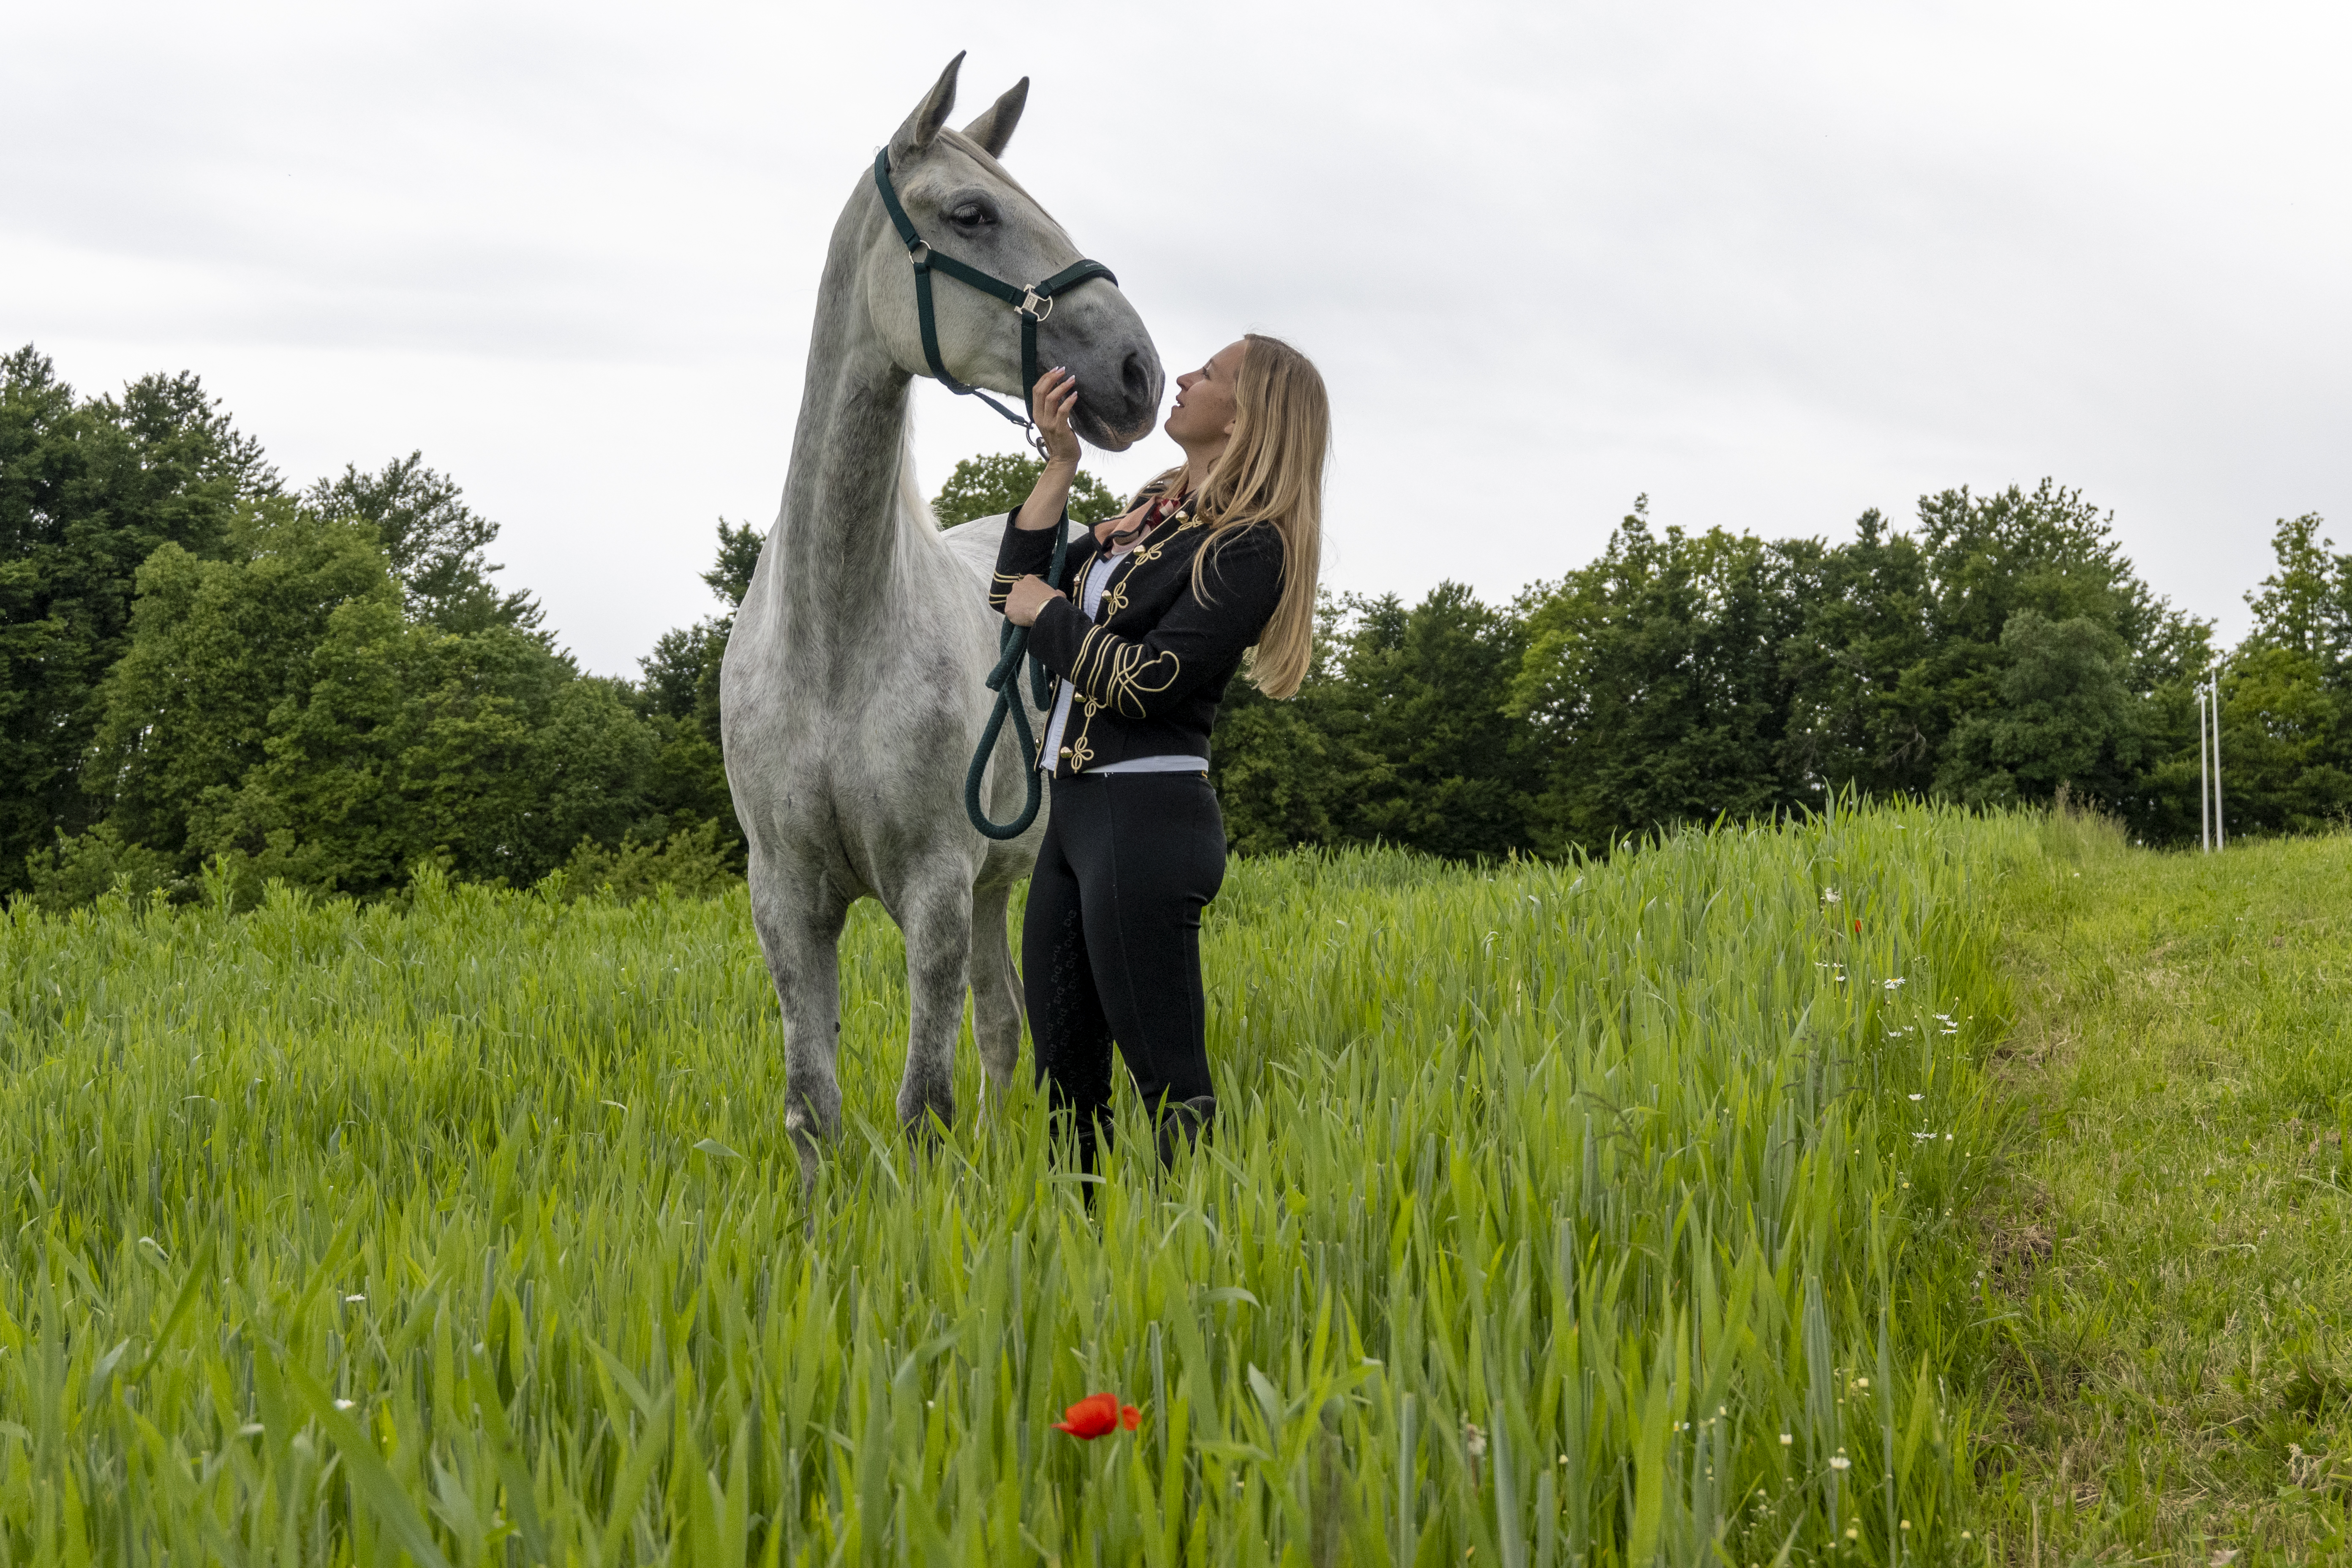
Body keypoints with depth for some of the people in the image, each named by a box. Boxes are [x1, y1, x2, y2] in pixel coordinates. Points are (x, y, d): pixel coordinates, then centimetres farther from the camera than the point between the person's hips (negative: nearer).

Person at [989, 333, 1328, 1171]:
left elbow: (1147, 679, -19)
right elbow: (1014, 587, 16)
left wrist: (1049, 608, -5)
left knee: (1168, 1080, -7)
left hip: (1146, 819, -9)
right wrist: (1060, 463, 7)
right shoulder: (1156, 510, 15)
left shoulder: (1250, 545, -11)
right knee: (1063, 1077, 12)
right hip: (1073, 813, 9)